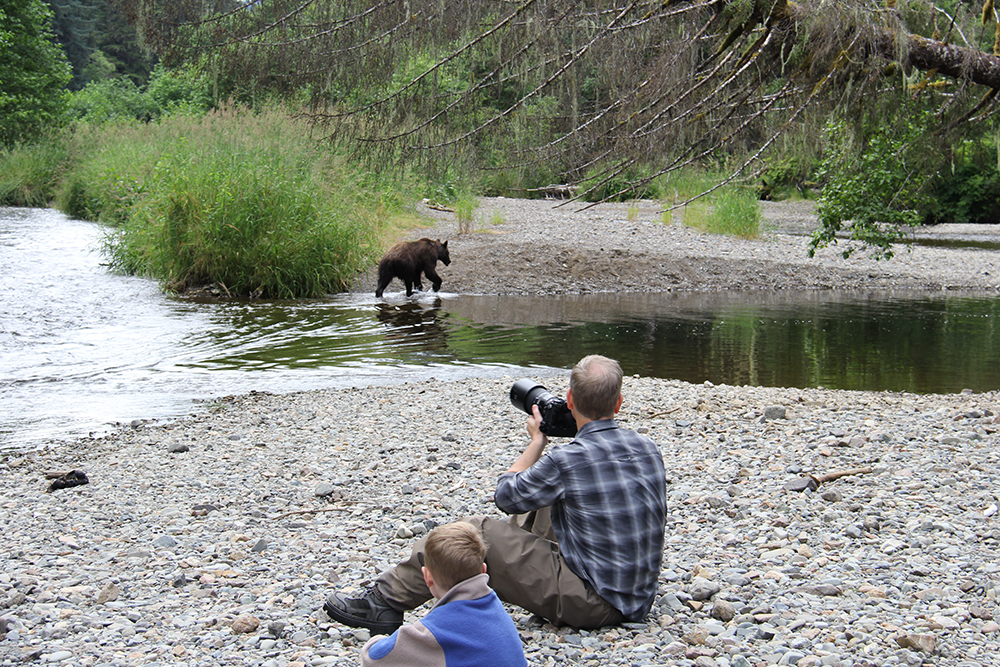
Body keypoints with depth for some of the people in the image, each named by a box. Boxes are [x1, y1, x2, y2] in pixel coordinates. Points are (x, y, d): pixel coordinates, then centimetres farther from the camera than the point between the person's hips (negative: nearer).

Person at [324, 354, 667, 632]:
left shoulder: (565, 460, -19)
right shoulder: (648, 448, 0)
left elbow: (507, 496, -2)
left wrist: (537, 441, 9)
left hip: (593, 603, -8)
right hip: (639, 596, 8)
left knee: (472, 532, -2)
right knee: (538, 505, 26)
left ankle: (385, 601, 11)